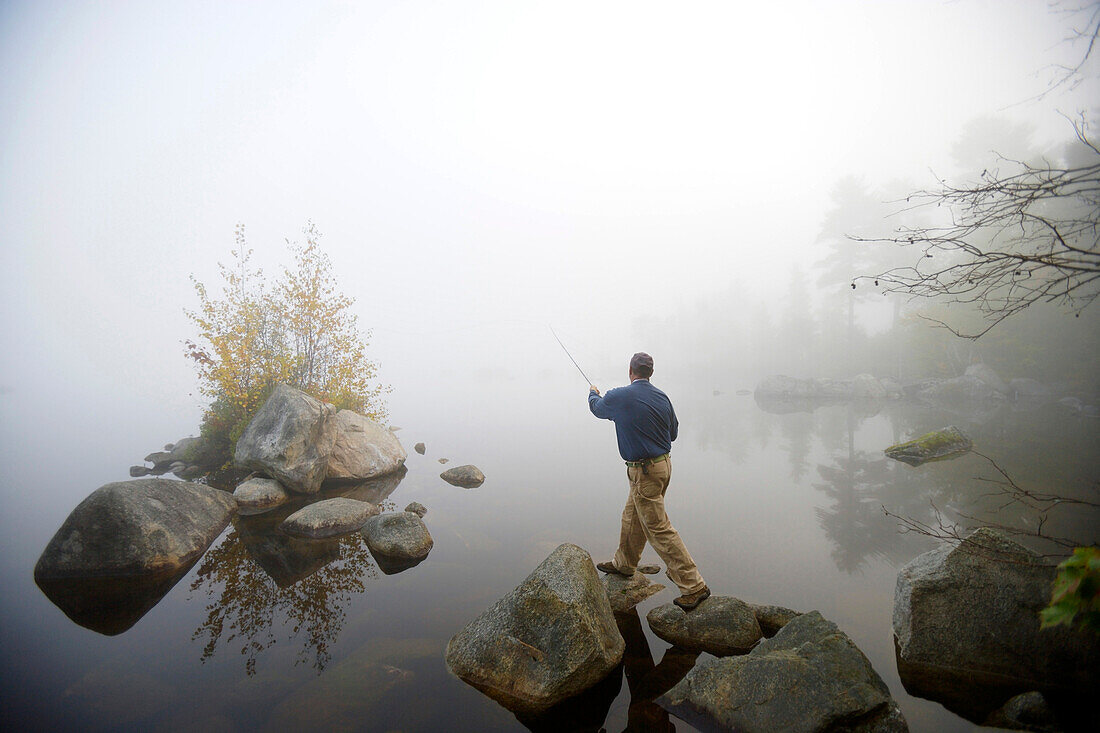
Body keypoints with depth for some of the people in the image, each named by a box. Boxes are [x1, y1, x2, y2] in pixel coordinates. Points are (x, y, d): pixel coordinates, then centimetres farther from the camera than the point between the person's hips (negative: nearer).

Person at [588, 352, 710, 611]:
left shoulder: (619, 397, -15)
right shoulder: (662, 397, 2)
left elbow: (597, 408, 8)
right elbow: (673, 432, 12)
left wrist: (593, 393, 30)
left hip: (644, 471, -8)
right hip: (664, 462, 8)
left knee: (659, 528, -3)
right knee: (633, 515, 23)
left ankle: (694, 586, 1)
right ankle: (624, 563, 41)